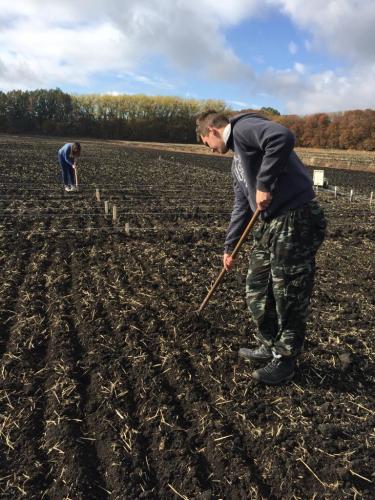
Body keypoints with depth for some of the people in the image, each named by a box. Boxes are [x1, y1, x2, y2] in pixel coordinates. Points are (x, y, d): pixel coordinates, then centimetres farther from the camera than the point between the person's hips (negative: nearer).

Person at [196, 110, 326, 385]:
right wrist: (229, 247, 27)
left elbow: (283, 137, -28)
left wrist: (264, 184, -21)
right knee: (257, 289, 16)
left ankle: (285, 361, 21)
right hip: (270, 223, 10)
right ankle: (269, 347, 34)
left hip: (296, 221, -10)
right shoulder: (238, 159, 22)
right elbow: (242, 206, 26)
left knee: (289, 296, 3)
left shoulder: (243, 127, -6)